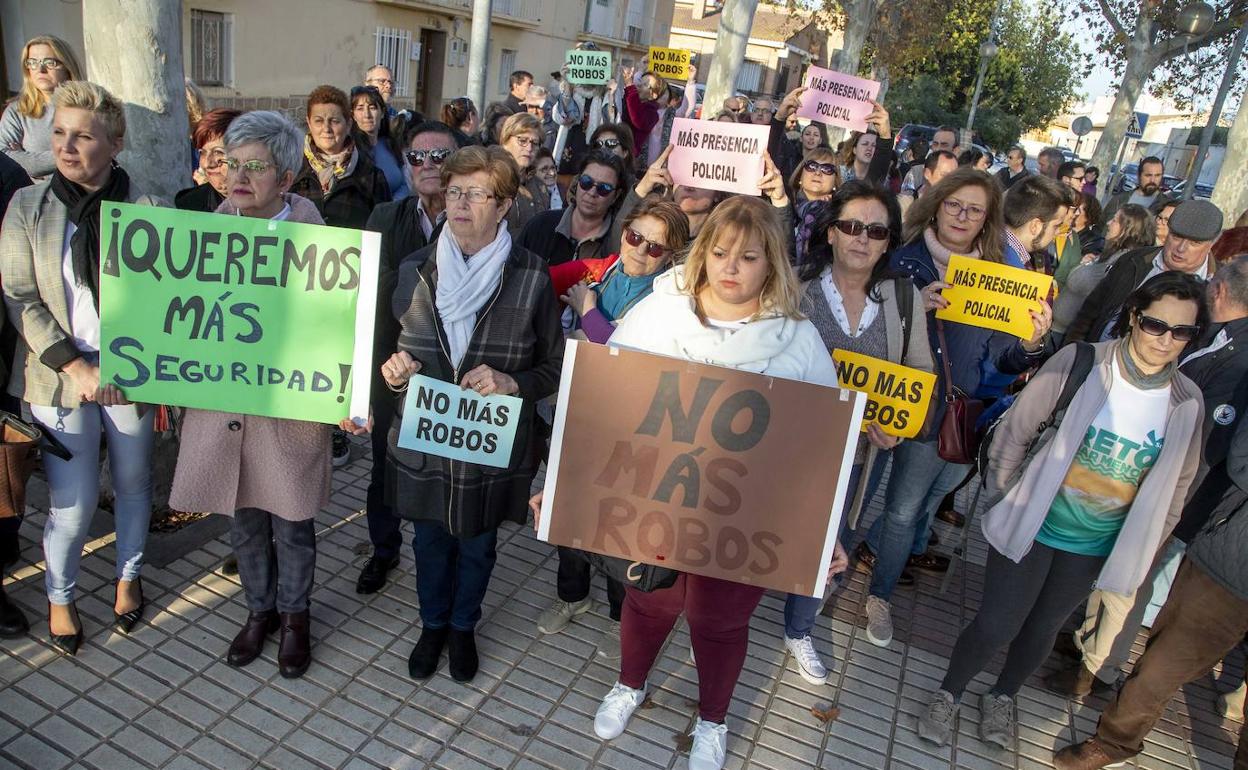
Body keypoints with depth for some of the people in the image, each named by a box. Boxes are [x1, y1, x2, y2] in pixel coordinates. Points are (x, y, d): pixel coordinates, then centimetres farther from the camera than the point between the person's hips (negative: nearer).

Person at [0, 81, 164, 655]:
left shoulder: (148, 210, -3)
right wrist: (75, 367, -14)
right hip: (59, 376, 0)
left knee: (133, 486, 15)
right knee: (73, 504, 4)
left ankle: (128, 577, 40)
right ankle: (59, 597, 31)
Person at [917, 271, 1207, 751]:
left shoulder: (1187, 402, -6)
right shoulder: (1080, 362, -16)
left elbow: (1176, 486, 7)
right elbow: (1014, 432, -9)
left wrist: (1140, 553, 10)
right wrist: (1004, 501, -3)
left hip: (1094, 548, 3)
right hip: (1031, 527, -3)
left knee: (1043, 628, 19)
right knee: (996, 625, 1)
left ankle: (1002, 697, 44)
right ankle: (947, 694, 28)